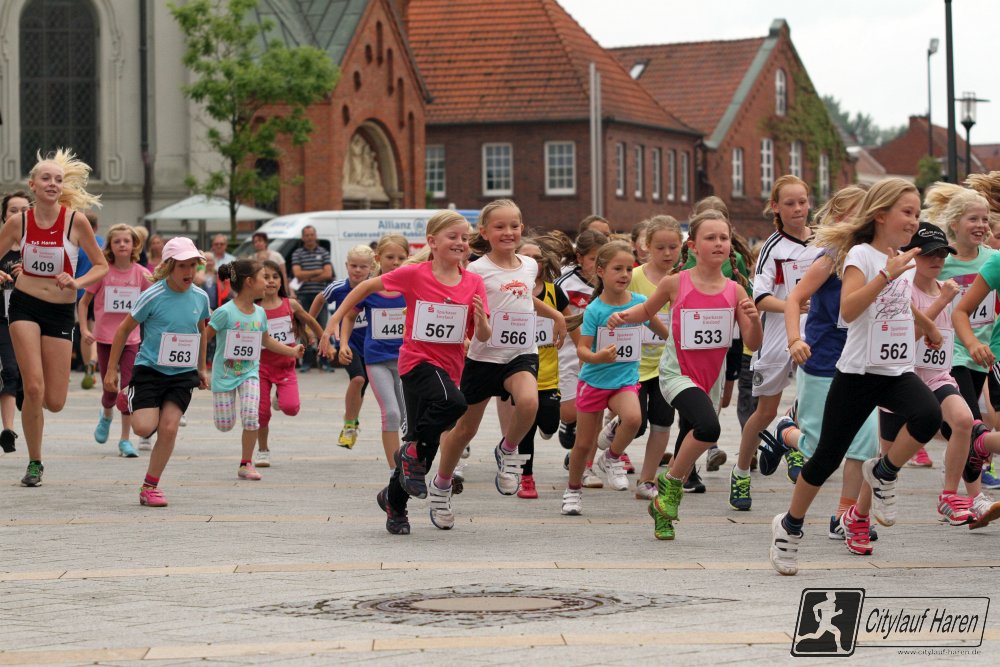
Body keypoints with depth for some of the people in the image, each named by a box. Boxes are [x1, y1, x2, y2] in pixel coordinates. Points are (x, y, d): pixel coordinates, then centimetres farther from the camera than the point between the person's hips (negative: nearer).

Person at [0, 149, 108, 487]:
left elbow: (101, 266, 1)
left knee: (54, 402, -1)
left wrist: (77, 282, -17)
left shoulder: (75, 220, -7)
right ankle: (34, 463, 3)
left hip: (60, 311, 0)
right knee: (33, 388, -15)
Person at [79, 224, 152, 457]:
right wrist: (84, 329, -7)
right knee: (110, 391, 7)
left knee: (129, 389, -8)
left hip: (131, 339, 0)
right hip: (104, 338, 0)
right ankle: (106, 416, 43)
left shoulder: (142, 274, -2)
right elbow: (84, 301, 2)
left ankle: (125, 440, 2)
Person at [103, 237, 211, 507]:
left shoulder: (200, 297, 1)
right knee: (144, 428, -16)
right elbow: (124, 330, -3)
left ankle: (150, 487, 4)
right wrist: (111, 370, -3)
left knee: (169, 427, -9)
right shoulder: (153, 296, -12)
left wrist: (201, 369, 24)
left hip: (183, 373, 3)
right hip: (149, 370, -3)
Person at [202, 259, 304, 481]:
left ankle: (246, 463, 0)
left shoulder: (260, 313, 1)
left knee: (251, 416, -17)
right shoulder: (225, 312, -17)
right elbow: (204, 338, -11)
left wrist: (292, 351, 12)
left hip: (250, 373, 3)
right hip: (224, 373, -3)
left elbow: (266, 340, 18)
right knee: (225, 425, 1)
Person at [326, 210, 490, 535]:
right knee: (454, 403, -35)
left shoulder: (473, 282, 0)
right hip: (418, 361, -5)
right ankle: (414, 451, -12)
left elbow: (483, 337, 0)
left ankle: (394, 501, 33)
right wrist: (337, 317, 3)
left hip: (449, 367, 5)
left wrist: (481, 317, -22)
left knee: (424, 443, 11)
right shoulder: (414, 274, -9)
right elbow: (367, 286, 3)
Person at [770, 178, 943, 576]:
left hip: (899, 371, 5)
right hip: (858, 373, -5)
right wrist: (887, 274, -31)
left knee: (929, 416, -28)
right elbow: (848, 310, -25)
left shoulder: (904, 261, 13)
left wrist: (928, 330, 25)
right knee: (828, 456, 0)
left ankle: (883, 473, -2)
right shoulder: (861, 255, -9)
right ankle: (790, 525, 22)